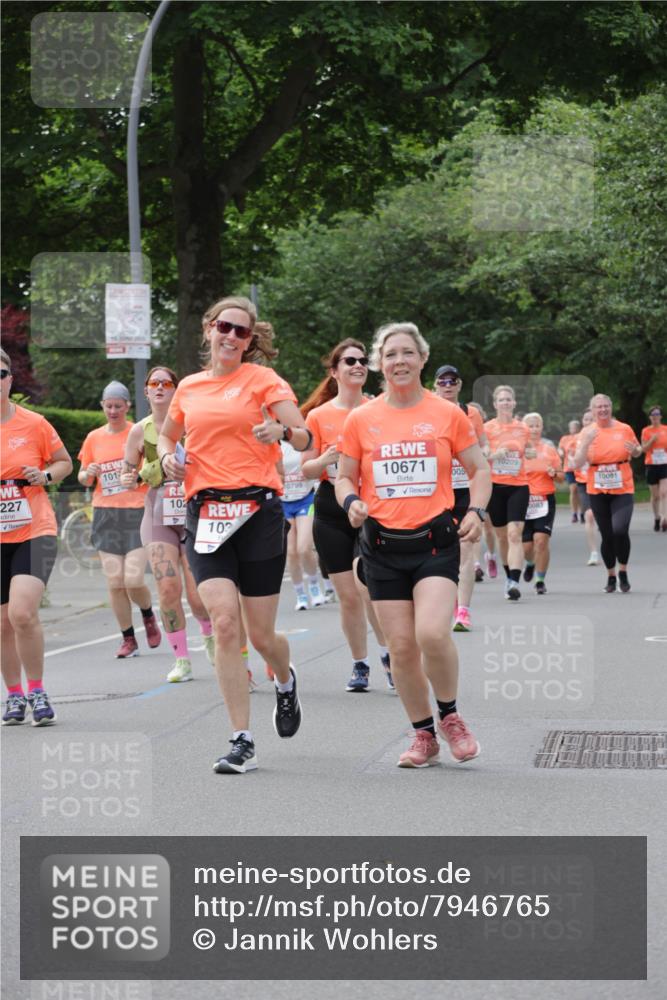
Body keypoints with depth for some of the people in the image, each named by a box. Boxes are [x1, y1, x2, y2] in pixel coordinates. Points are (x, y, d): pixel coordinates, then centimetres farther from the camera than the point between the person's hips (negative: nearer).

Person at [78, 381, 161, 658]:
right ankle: (128, 638, 12)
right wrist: (88, 474, -5)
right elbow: (83, 479, 18)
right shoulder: (94, 438, 10)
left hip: (137, 513, -3)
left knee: (133, 580, -12)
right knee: (115, 582, -2)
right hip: (106, 515, 3)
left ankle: (148, 615, 20)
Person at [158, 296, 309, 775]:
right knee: (225, 623, -13)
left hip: (258, 510, -2)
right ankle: (243, 742, -8)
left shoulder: (262, 378, 1)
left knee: (262, 635, 2)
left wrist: (281, 431, -29)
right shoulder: (189, 388, 12)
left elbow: (305, 437, -7)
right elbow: (167, 434, 31)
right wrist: (168, 456, 8)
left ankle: (286, 681, 40)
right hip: (205, 514, 2)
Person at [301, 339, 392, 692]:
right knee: (348, 596, 4)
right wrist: (325, 460, -16)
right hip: (332, 508, 1)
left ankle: (388, 653, 1)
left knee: (365, 582, -20)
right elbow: (306, 470, 4)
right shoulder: (318, 415, 2)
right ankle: (360, 665, 20)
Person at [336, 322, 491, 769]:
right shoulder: (361, 419, 5)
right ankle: (424, 735, 18)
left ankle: (450, 715, 6)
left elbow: (479, 468, 10)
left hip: (435, 539, -2)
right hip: (383, 544, 2)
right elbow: (345, 477, 14)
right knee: (401, 646, 1)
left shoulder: (448, 414, 2)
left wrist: (476, 511, -6)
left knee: (432, 633, -20)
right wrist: (351, 502, -8)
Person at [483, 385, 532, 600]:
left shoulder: (523, 429, 8)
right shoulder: (487, 428, 0)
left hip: (518, 486, 0)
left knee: (515, 533, -14)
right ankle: (509, 575, 29)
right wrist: (494, 455, -20)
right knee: (502, 535, 10)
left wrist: (531, 453, 3)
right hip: (495, 486, 0)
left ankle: (514, 582, -23)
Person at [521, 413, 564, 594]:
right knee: (526, 545, 1)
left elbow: (561, 477, 13)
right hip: (524, 500, 0)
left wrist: (554, 474, -9)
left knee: (541, 540, -15)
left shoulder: (549, 450, 7)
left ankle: (540, 580, -2)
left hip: (545, 500, 0)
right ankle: (530, 563, 37)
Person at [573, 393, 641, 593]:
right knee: (607, 536, 4)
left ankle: (623, 572, 2)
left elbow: (637, 451, 15)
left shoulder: (624, 429, -1)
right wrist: (586, 442, -22)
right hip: (597, 492, 1)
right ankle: (611, 576, 23)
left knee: (620, 530, -19)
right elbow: (577, 463, -8)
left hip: (623, 490, -1)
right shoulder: (587, 432, -1)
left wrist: (635, 451, -9)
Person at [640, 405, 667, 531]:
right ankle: (656, 518, 24)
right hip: (651, 465, 1)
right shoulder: (646, 431, 2)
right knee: (655, 495, 7)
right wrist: (652, 440, -15)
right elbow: (643, 449, -3)